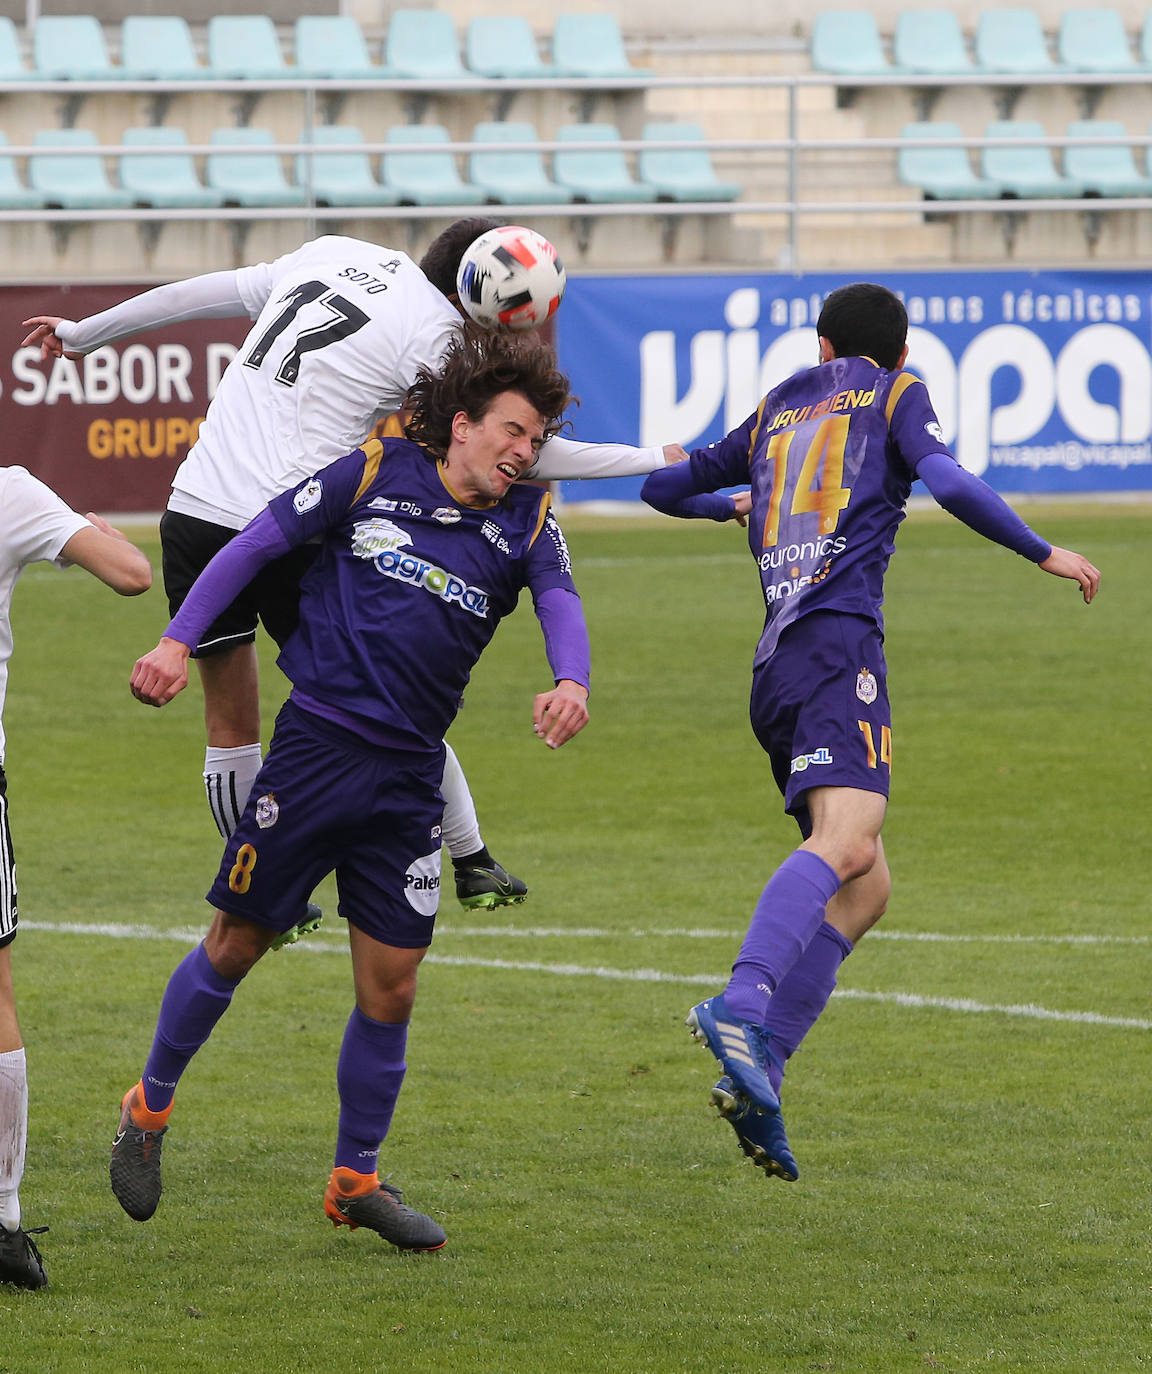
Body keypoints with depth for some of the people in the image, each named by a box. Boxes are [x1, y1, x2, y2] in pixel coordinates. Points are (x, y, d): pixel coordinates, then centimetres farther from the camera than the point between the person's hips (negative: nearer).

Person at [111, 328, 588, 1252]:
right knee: (237, 943, 4)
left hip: (409, 776, 3)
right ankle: (151, 1107, 26)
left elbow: (561, 602, -13)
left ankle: (356, 1179, 19)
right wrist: (180, 640, -7)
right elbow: (257, 543, 2)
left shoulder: (526, 523, 5)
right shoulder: (376, 475, -1)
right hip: (316, 747, -3)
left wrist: (571, 681, -35)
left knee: (392, 985, 4)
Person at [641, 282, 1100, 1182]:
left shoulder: (776, 411, 27)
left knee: (864, 888, 9)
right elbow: (949, 482, -5)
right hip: (838, 642, -7)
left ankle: (756, 1076, -7)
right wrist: (1044, 553, 6)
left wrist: (733, 504, 58)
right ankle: (742, 1007, -51)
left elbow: (664, 487, 36)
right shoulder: (897, 393, 13)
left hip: (777, 665, 7)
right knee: (848, 836, -26)